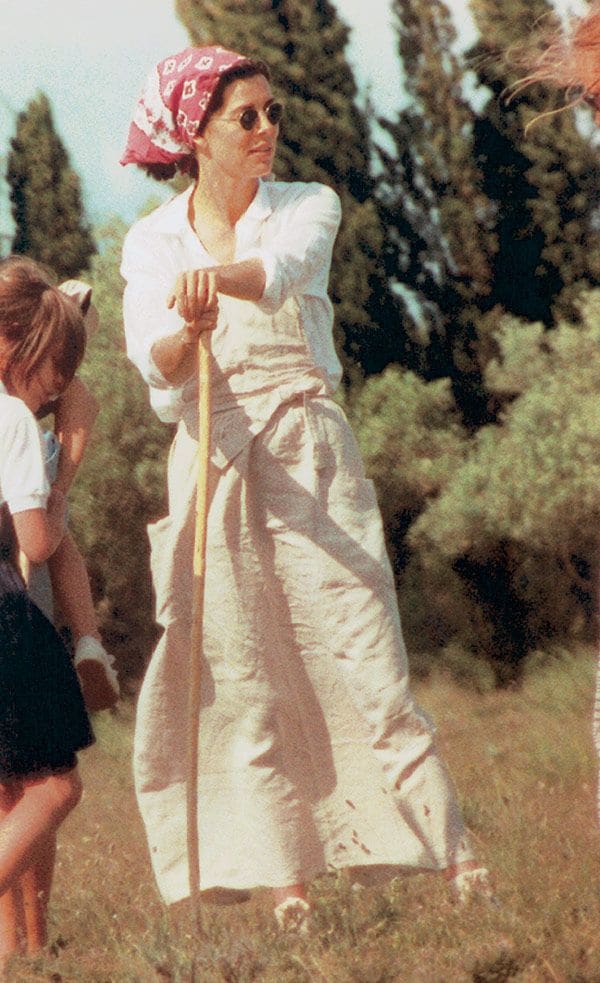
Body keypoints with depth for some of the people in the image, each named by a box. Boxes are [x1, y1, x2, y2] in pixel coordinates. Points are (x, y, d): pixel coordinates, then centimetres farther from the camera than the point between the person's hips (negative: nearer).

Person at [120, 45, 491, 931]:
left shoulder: (308, 208, 3)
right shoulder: (153, 242, 7)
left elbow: (283, 268, -22)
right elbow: (153, 362, -10)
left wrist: (220, 276, -44)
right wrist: (186, 331, -34)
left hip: (309, 458, -1)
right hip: (213, 461, 1)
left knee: (363, 656, -7)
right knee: (240, 680, -1)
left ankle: (453, 857, -6)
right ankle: (286, 882, 3)